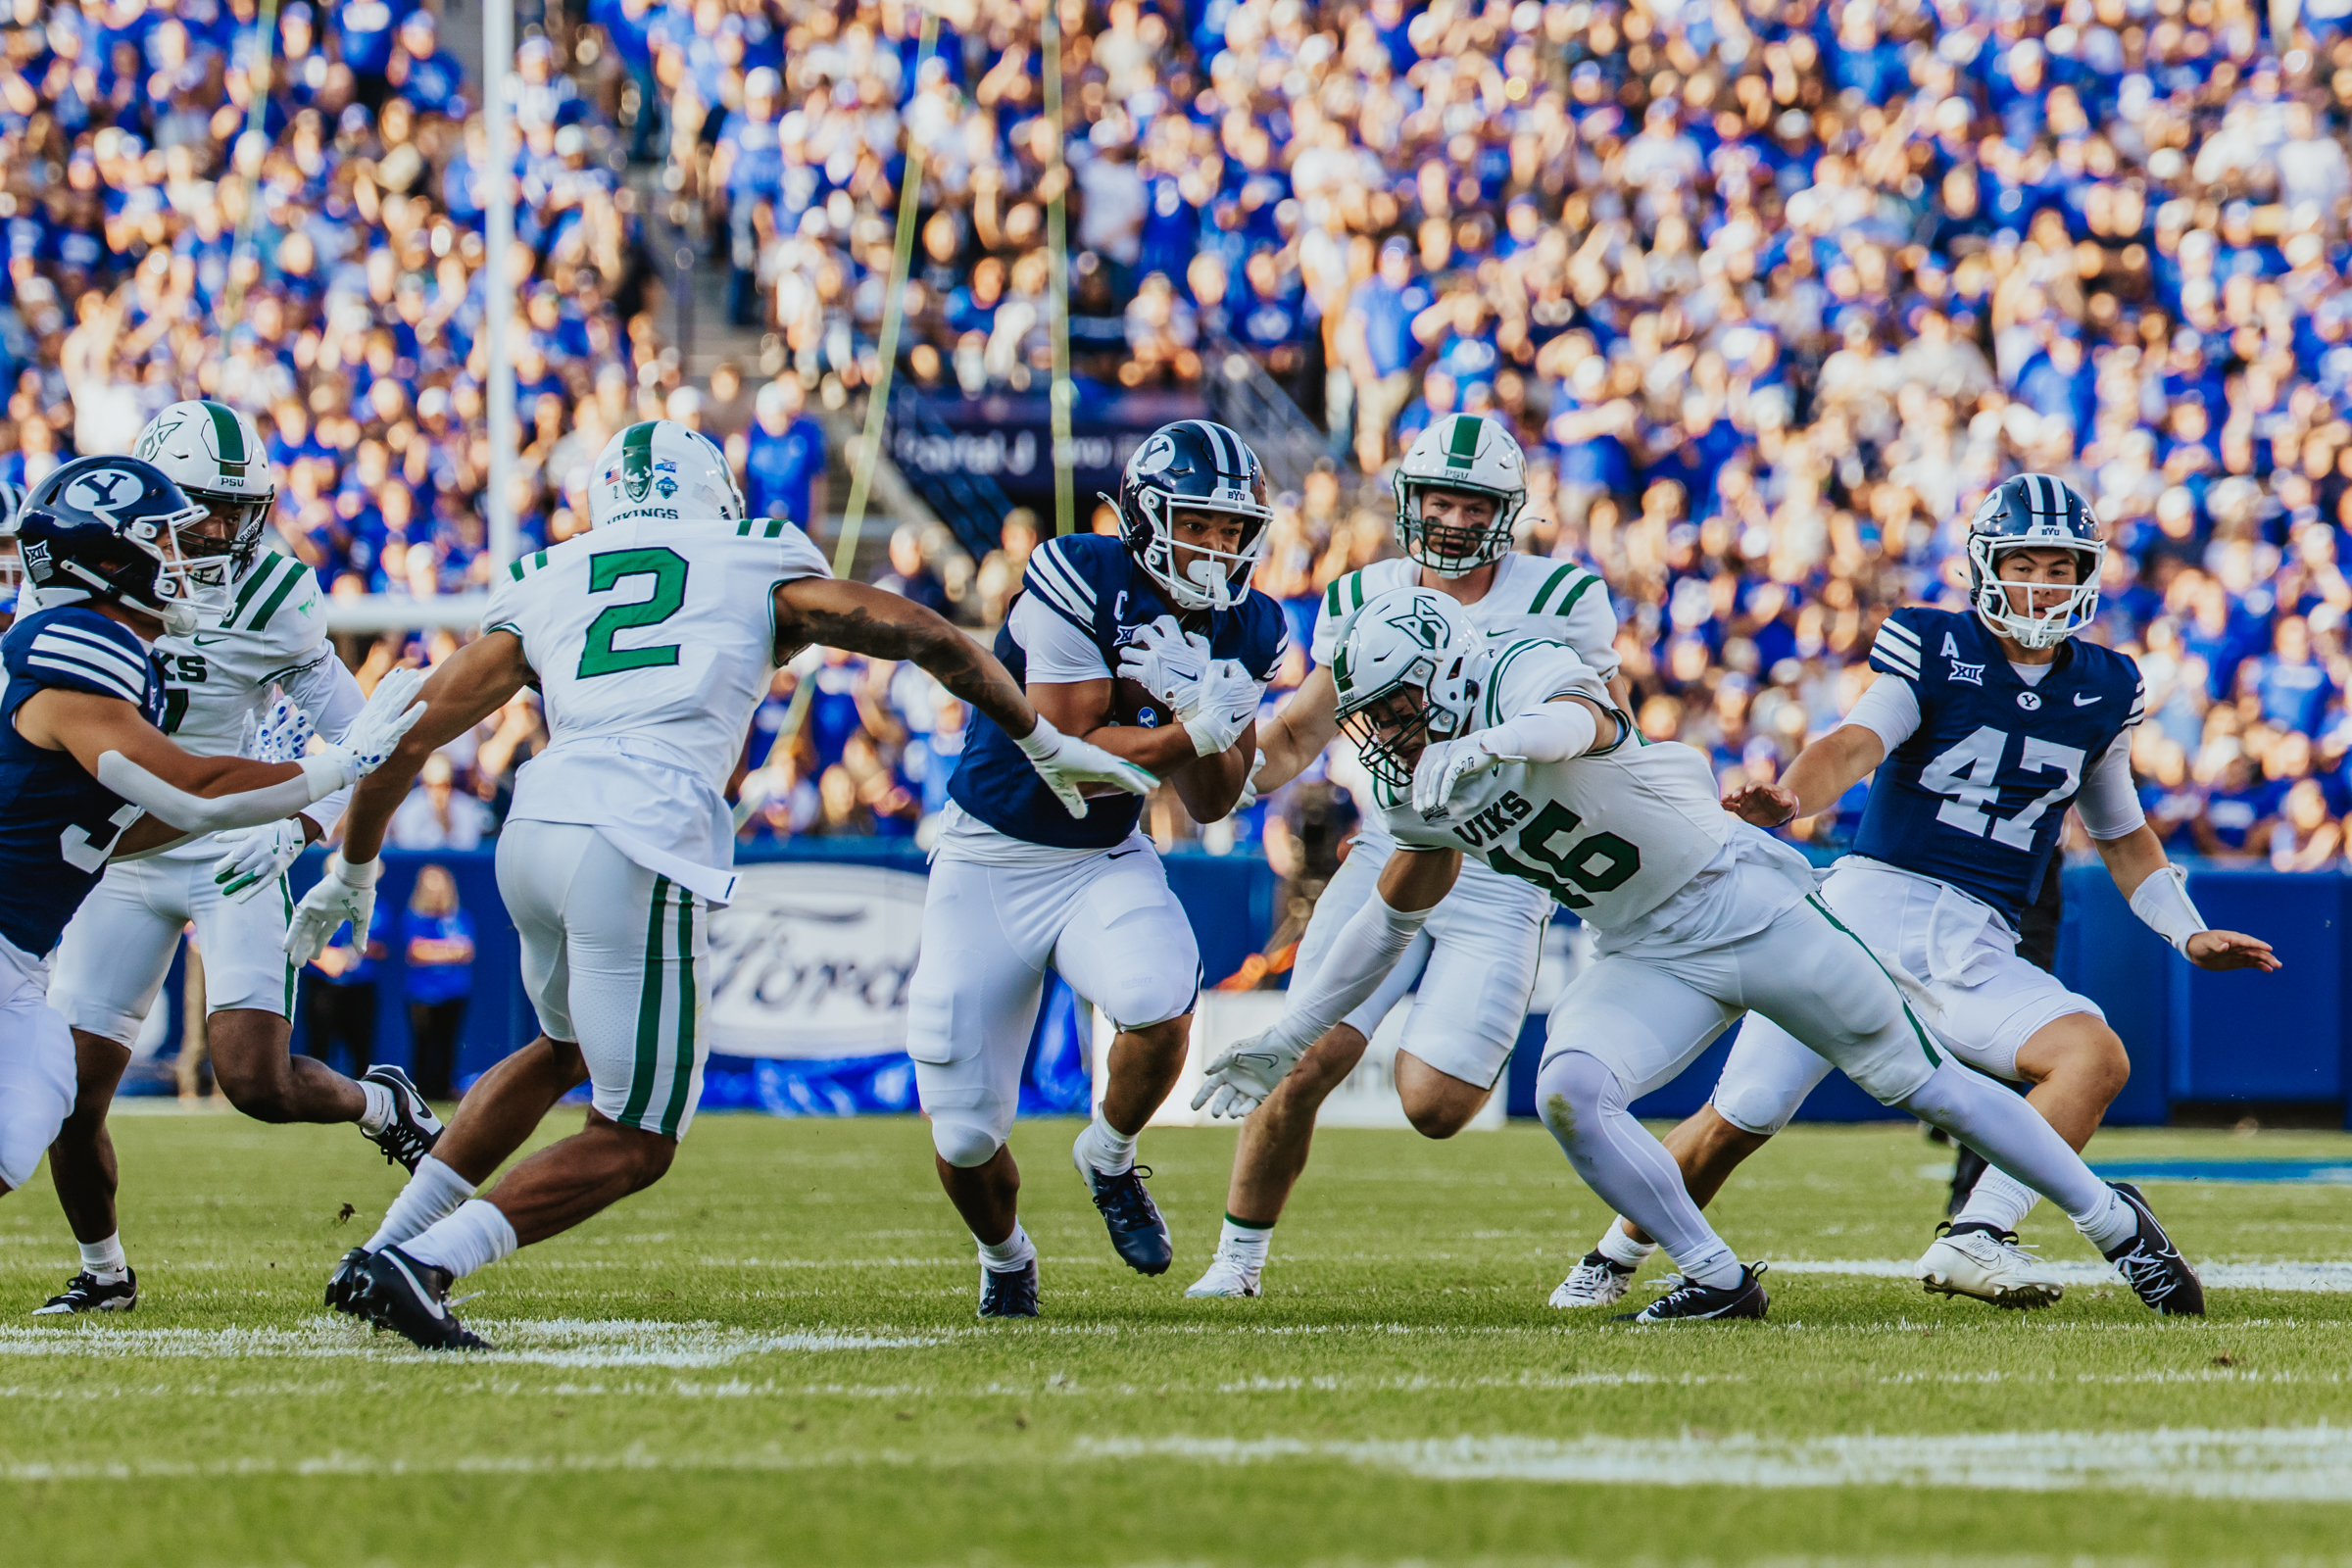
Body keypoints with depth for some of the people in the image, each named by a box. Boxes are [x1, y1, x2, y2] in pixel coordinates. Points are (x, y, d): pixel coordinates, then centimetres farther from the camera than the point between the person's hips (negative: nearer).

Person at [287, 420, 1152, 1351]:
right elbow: (923, 637, 16)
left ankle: (386, 1248, 27)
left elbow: (409, 734, 22)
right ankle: (420, 1266, -10)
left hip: (534, 825, 5)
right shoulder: (758, 568, 19)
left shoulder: (543, 585, 24)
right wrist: (1042, 743, 27)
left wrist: (354, 870, 35)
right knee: (636, 1142, 5)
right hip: (639, 847, -5)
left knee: (568, 1049, 33)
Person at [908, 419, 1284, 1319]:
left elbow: (1210, 805, -2)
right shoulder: (1080, 585, -20)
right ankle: (1003, 1257, 30)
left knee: (1160, 1009, -31)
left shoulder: (1244, 632, -3)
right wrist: (1193, 732, -30)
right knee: (964, 1135, -5)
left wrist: (1192, 703, -20)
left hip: (1105, 862, 3)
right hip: (990, 861, -3)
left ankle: (1109, 1159, 2)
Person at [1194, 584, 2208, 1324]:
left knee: (1922, 1083, 3)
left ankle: (2114, 1222, 19)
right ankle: (1715, 1279, -7)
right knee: (1568, 1094, -21)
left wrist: (1479, 746, -69)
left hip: (1746, 906, -6)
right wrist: (1290, 1038, 17)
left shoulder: (1525, 678, -23)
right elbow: (1395, 918, 16)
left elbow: (1576, 719, -49)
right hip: (1647, 958, 6)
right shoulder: (1412, 789, 0)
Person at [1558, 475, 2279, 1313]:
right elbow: (1855, 744, -18)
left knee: (2096, 1056, -23)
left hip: (1977, 946, 4)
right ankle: (1610, 1260, 18)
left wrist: (2189, 934, 14)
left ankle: (1974, 1241, -26)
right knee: (1737, 1119, -4)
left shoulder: (2103, 692, 13)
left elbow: (2123, 834, 27)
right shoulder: (1933, 650, 0)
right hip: (1873, 900, -3)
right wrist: (1784, 798, -39)